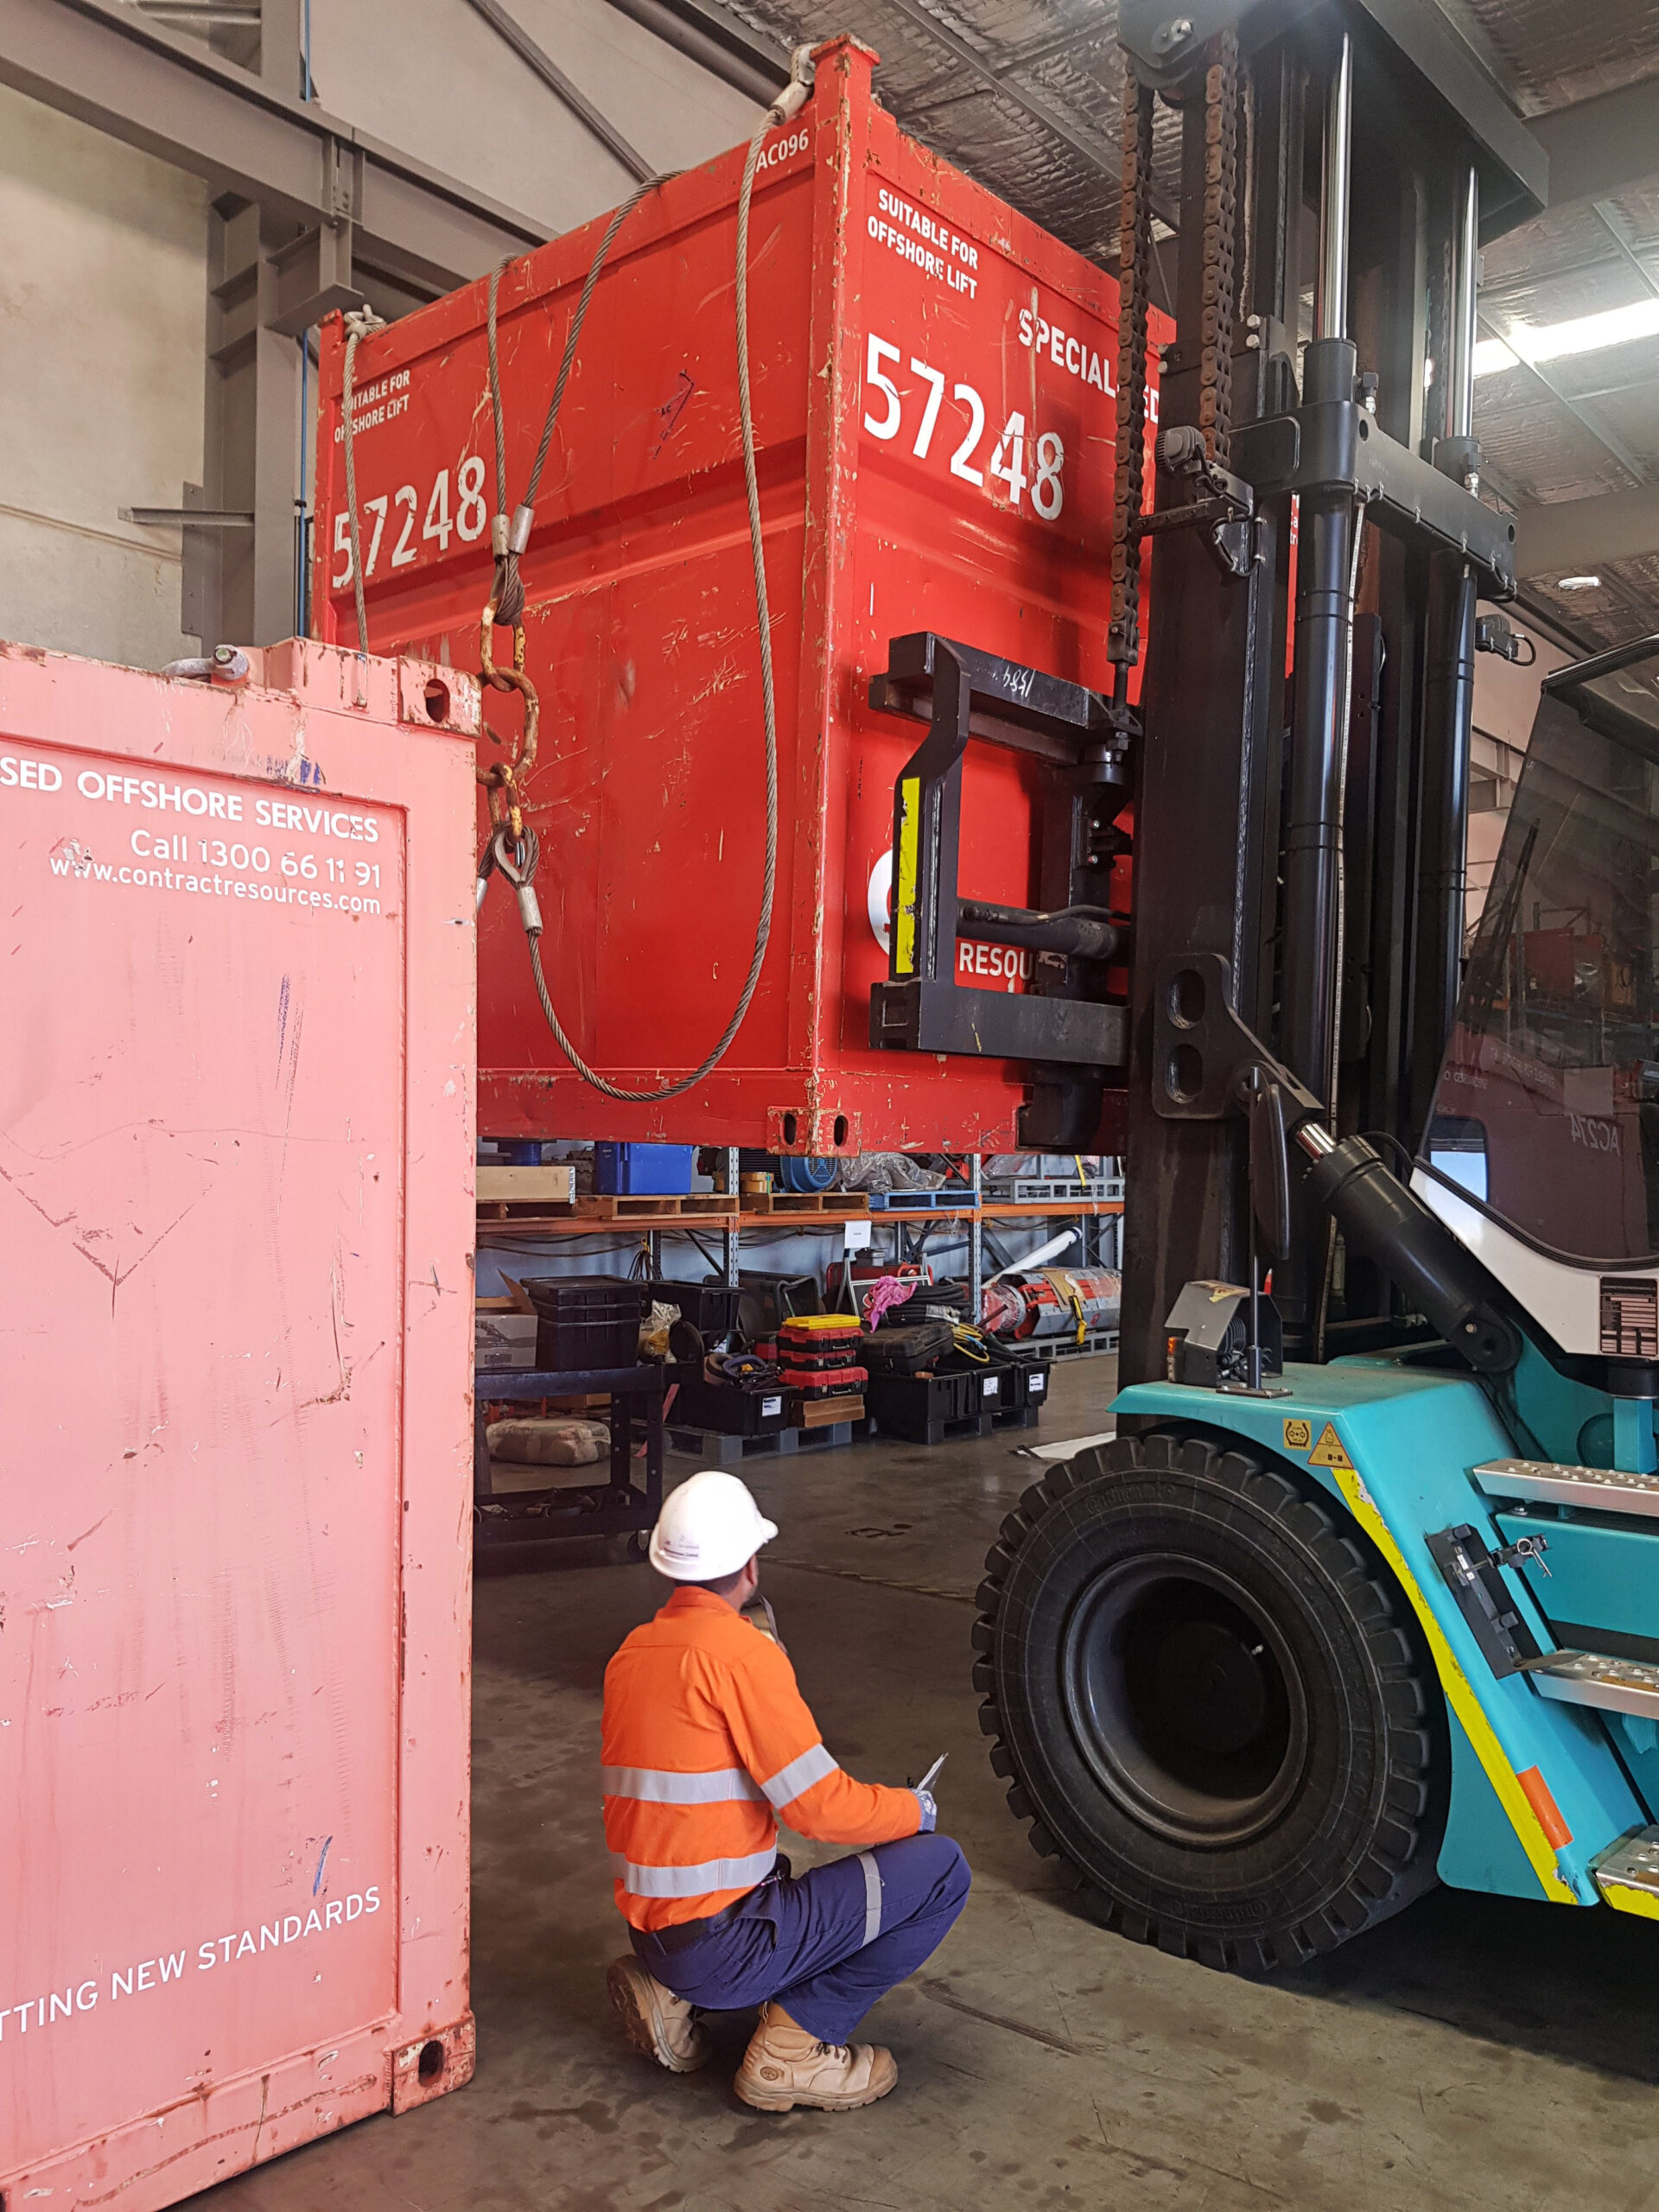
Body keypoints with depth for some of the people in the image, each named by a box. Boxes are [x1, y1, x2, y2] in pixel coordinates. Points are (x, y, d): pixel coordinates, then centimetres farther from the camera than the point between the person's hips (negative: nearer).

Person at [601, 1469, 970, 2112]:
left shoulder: (633, 1652, 7)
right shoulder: (740, 1650, -19)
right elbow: (820, 1806, -18)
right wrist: (913, 1810, 0)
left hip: (650, 1930, 9)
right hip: (721, 1944, -9)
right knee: (940, 1868, -6)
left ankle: (673, 1996, 14)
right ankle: (795, 2045, -4)